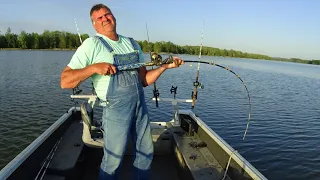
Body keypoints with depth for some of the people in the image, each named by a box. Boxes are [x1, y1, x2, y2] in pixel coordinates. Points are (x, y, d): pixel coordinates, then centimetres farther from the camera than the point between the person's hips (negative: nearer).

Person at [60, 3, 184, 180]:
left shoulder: (132, 44, 10)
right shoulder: (93, 44, -7)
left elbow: (144, 80, 9)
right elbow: (65, 81, -12)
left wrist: (165, 66, -3)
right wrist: (94, 67, -23)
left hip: (141, 107, 6)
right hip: (116, 110, -5)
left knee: (146, 153, 18)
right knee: (113, 161, 8)